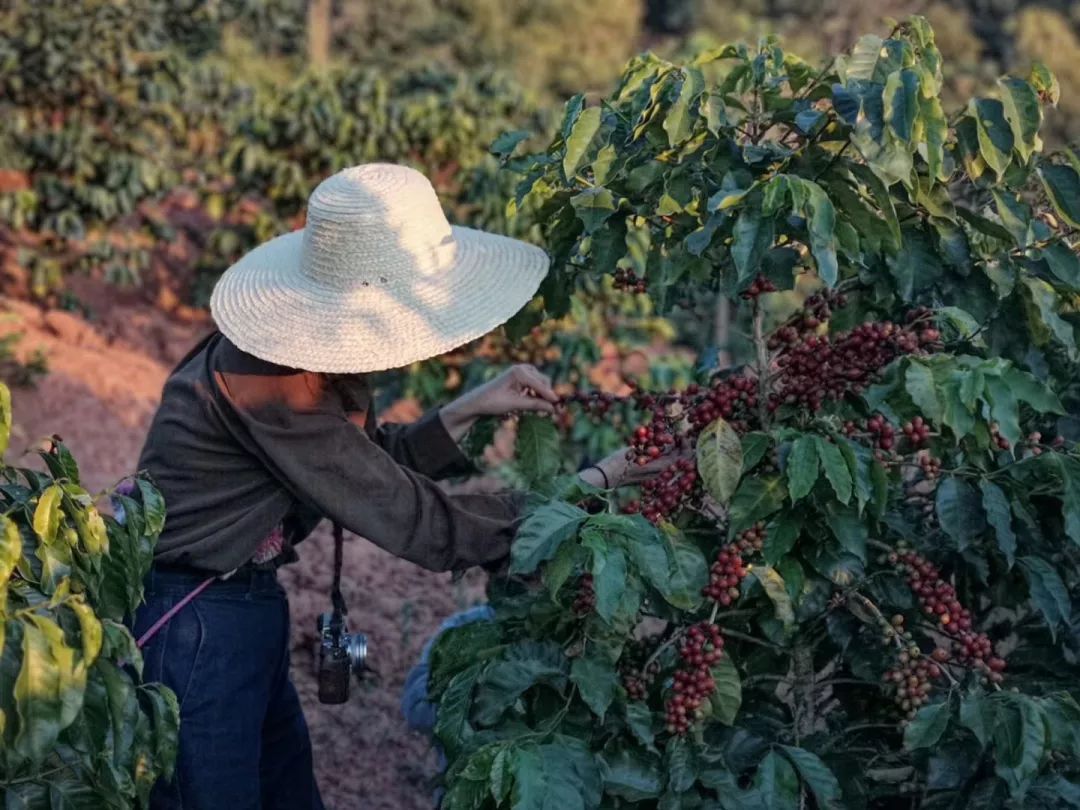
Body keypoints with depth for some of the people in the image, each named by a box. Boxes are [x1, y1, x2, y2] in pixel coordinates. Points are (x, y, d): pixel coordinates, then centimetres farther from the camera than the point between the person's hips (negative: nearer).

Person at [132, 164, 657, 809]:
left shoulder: (309, 354, -2)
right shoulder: (270, 389, -28)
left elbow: (373, 466, 12)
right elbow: (424, 525, -26)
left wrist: (471, 410, -2)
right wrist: (598, 484, -20)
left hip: (244, 611, 9)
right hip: (188, 630, -9)